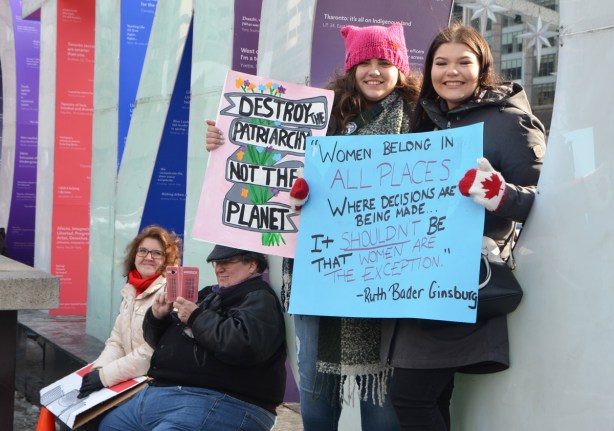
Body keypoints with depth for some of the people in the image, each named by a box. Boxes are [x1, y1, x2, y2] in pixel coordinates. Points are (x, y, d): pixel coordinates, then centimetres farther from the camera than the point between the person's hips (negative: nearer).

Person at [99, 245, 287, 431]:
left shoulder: (259, 300, -7)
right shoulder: (210, 295, 20)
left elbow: (244, 344, -28)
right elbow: (161, 341, 25)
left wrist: (197, 318, -15)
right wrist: (157, 316, 3)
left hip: (214, 404, -10)